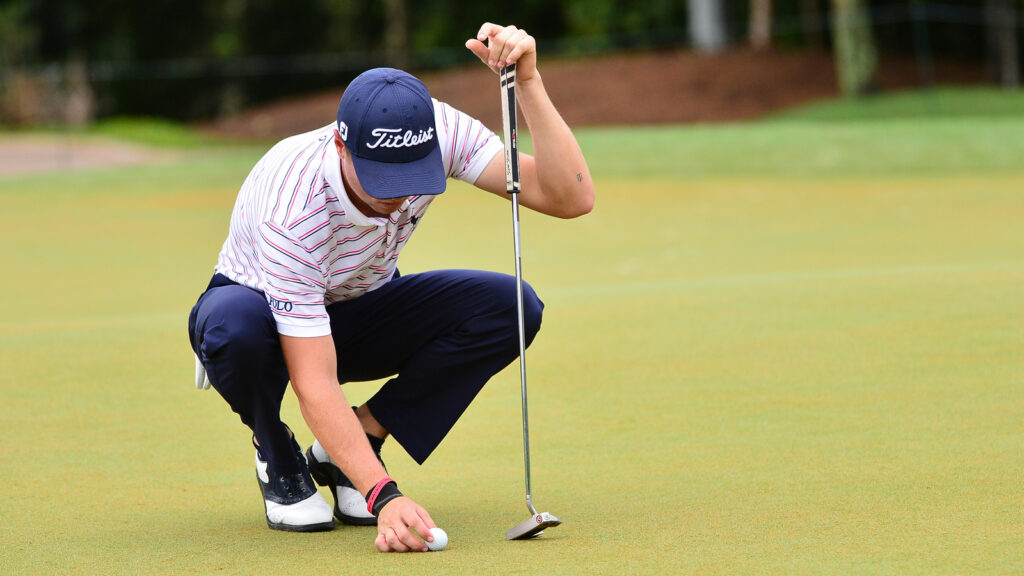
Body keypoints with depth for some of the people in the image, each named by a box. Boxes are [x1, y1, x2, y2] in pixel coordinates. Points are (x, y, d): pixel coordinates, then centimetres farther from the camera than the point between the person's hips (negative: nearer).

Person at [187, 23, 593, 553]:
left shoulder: (439, 132, -26)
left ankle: (343, 453, -6)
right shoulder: (292, 210, -39)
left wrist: (527, 82, -44)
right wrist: (384, 496, -51)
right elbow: (314, 384, -40)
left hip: (361, 312, 4)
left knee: (510, 307, -23)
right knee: (234, 328, -43)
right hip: (264, 306, -4)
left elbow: (571, 199, -32)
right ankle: (277, 458, -7)